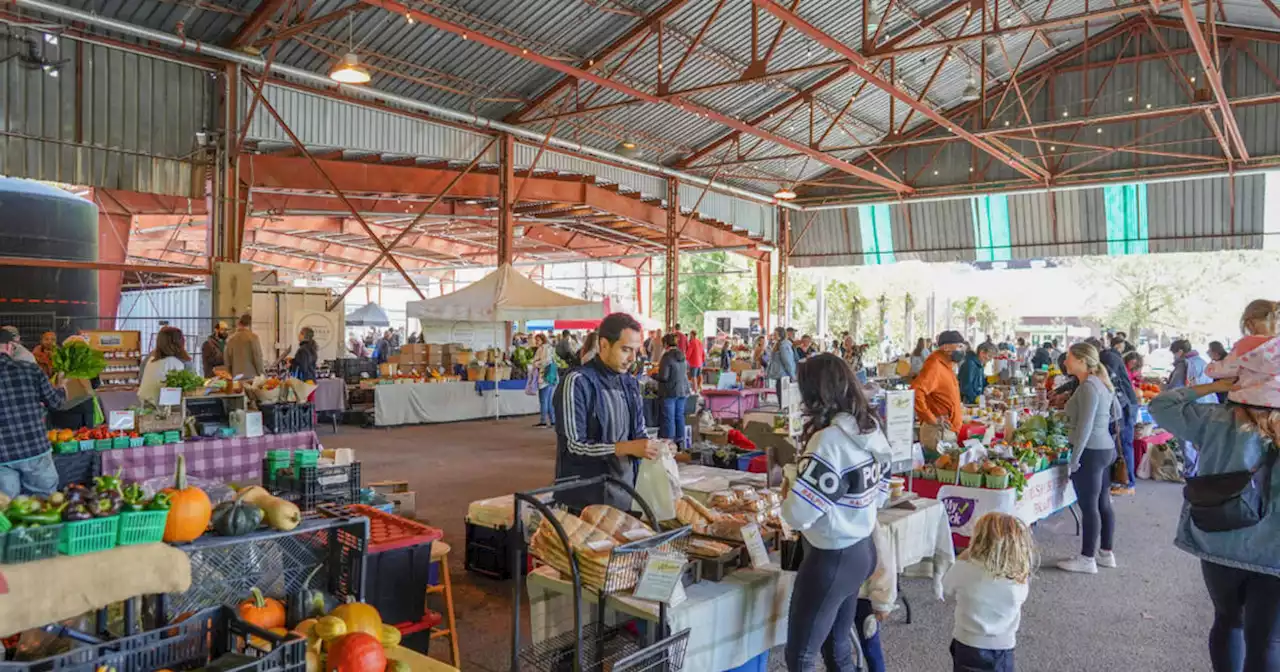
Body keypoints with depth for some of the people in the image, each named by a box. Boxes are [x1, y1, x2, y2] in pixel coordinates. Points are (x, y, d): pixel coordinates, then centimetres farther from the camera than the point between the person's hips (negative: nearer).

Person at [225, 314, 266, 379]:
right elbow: (258, 357, -9)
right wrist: (262, 374, 0)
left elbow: (227, 360, 11)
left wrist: (231, 375, 20)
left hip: (236, 376, 5)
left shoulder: (231, 339, 7)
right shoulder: (253, 337, -8)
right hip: (251, 376, -5)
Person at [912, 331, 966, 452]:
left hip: (949, 431, 10)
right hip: (938, 432, -10)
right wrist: (931, 419, -24)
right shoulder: (934, 365, -17)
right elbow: (915, 392, -30)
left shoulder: (946, 365, 14)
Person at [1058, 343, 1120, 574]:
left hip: (1090, 451, -10)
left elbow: (1085, 427, -22)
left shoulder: (1088, 386, -19)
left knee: (1088, 506, -1)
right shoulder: (1101, 382, 10)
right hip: (1106, 448, 10)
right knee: (1103, 503, 16)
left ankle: (1087, 559, 7)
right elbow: (1116, 412, 24)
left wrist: (1074, 459, -18)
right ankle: (1107, 553, 26)